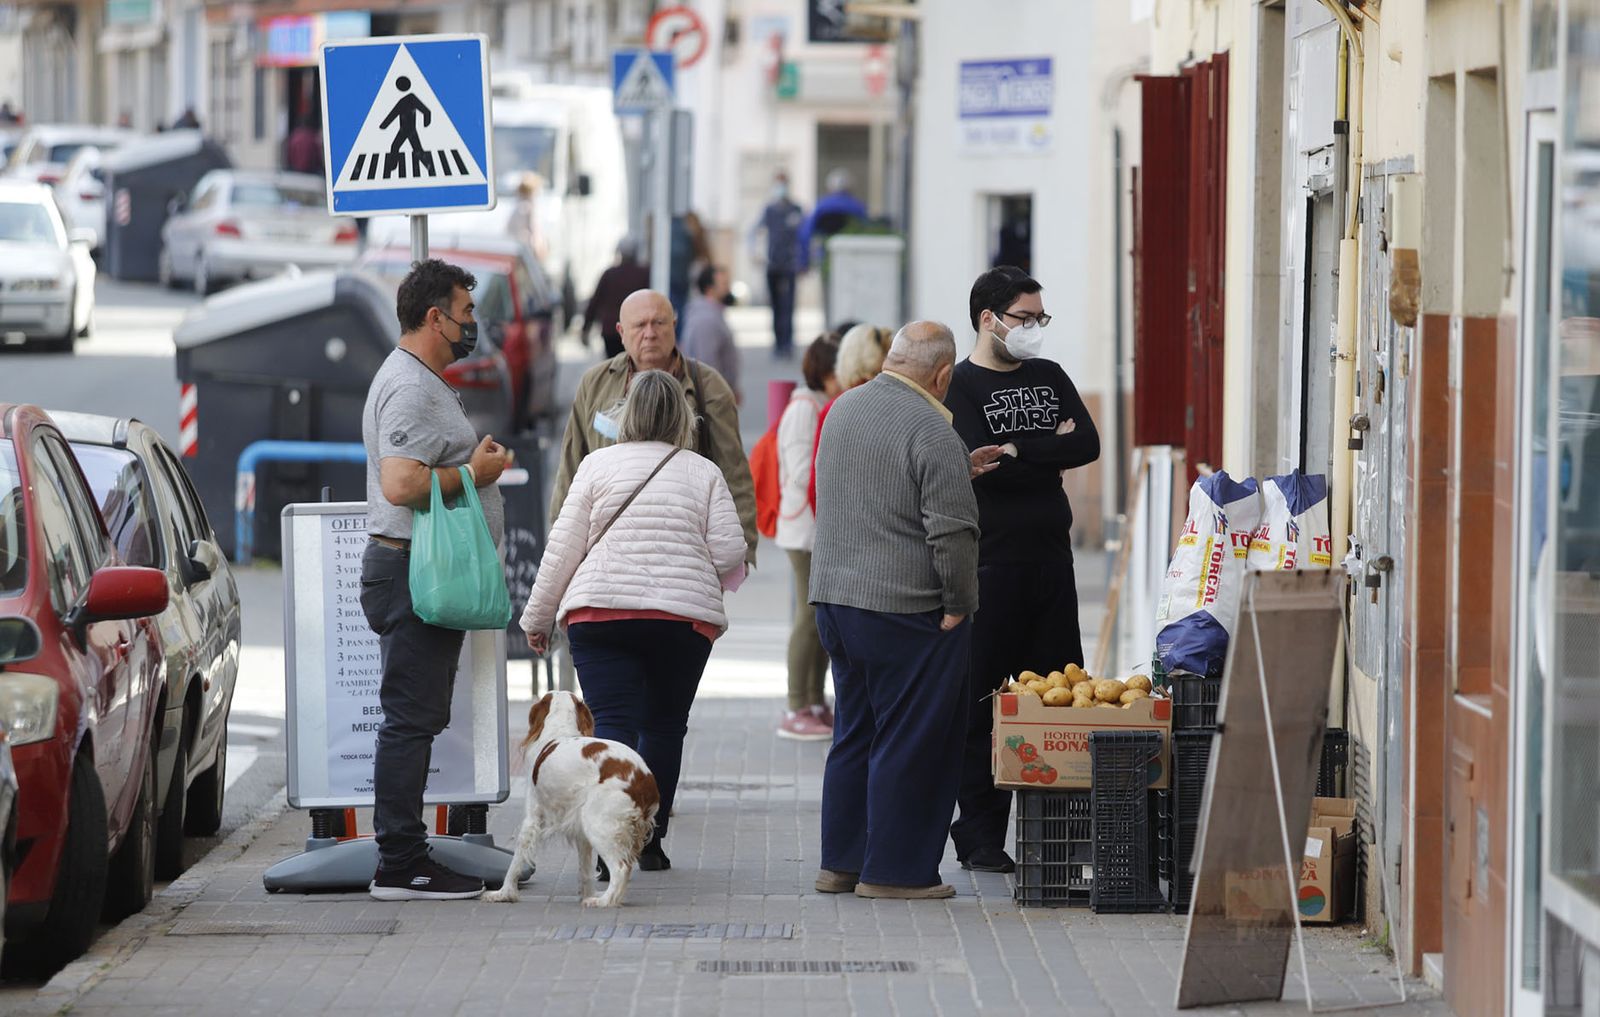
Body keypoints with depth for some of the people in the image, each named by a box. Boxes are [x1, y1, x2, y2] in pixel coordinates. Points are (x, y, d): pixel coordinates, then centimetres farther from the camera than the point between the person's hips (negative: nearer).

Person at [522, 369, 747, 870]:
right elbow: (729, 553, 0)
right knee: (664, 725, 15)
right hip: (684, 617, 1)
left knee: (612, 722, -6)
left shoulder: (597, 465, 4)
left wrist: (538, 617, 12)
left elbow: (563, 547, 3)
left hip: (600, 613, -1)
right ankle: (649, 839, 17)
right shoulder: (703, 473, 6)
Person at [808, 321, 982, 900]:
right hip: (904, 608, -8)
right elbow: (952, 530, -19)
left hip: (834, 594, 8)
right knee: (910, 742, 0)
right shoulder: (931, 431, -16)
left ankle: (841, 862, 18)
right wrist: (959, 607, -7)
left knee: (855, 734, 16)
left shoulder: (843, 410, 11)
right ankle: (893, 869, 3)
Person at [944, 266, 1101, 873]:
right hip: (991, 566, -6)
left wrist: (1018, 451, -7)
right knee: (984, 703, -3)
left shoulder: (1049, 377, 15)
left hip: (1052, 558, 6)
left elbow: (1088, 445, 2)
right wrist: (1051, 448, -5)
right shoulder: (959, 387, -3)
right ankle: (980, 835, 3)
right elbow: (982, 467, -16)